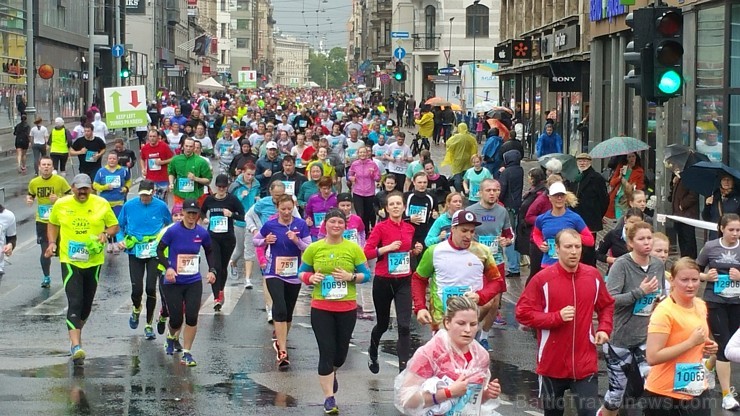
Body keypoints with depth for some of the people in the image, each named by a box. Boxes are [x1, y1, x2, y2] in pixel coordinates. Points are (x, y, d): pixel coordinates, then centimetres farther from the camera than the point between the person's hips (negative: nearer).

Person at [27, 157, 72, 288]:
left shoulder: (60, 181, -8)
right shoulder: (34, 182, 1)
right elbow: (30, 196, 17)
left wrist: (58, 199, -20)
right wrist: (29, 200, -5)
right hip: (42, 221, 2)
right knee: (45, 250, 2)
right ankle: (46, 277, 17)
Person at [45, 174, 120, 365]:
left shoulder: (101, 204, -3)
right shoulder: (61, 204, -2)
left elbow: (114, 226, 6)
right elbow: (53, 224, 15)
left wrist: (106, 234, -14)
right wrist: (52, 243, 0)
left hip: (94, 261, 2)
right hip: (70, 261, -2)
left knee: (87, 304, 14)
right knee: (74, 303, -15)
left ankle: (76, 333, 40)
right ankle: (76, 346, -21)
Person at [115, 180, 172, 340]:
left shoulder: (161, 206, -2)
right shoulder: (129, 206, -1)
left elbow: (169, 226, 13)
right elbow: (119, 226, 10)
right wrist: (120, 240, -7)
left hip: (154, 252, -1)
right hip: (135, 252, 1)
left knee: (151, 288, -5)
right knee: (137, 289, -4)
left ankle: (149, 325, 10)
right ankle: (136, 309, 33)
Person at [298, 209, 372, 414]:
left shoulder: (353, 248, -2)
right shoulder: (314, 248, -1)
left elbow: (366, 275, 2)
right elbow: (301, 272, 8)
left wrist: (351, 276, -17)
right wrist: (311, 278, -13)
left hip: (347, 308, 1)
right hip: (321, 307, -1)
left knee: (341, 350, 14)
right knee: (326, 351, -5)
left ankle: (331, 374, 49)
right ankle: (329, 398, 2)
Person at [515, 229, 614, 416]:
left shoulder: (593, 275, 1)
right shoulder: (542, 279, -10)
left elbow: (607, 305, 17)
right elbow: (523, 313, -10)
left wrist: (604, 328, -1)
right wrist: (557, 317, -19)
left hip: (585, 363, 1)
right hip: (553, 363, -1)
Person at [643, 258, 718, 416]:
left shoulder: (701, 305, 5)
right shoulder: (664, 311, -18)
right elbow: (652, 357, -26)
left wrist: (706, 346, 2)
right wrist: (691, 342, -23)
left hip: (697, 390, 7)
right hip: (664, 394, -7)